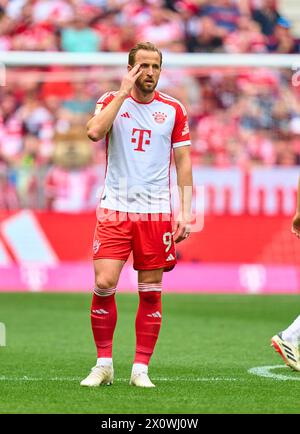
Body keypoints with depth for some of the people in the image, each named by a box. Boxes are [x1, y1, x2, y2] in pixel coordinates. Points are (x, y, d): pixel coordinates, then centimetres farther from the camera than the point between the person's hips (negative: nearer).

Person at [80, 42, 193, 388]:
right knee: (104, 285, -11)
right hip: (114, 209, -1)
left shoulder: (173, 109, 6)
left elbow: (183, 162, 7)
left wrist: (184, 212, 0)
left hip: (156, 212, 1)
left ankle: (140, 369, 9)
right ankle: (104, 365, 3)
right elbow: (94, 132, -17)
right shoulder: (112, 101, 4)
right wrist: (123, 92, -14)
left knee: (150, 292, 0)